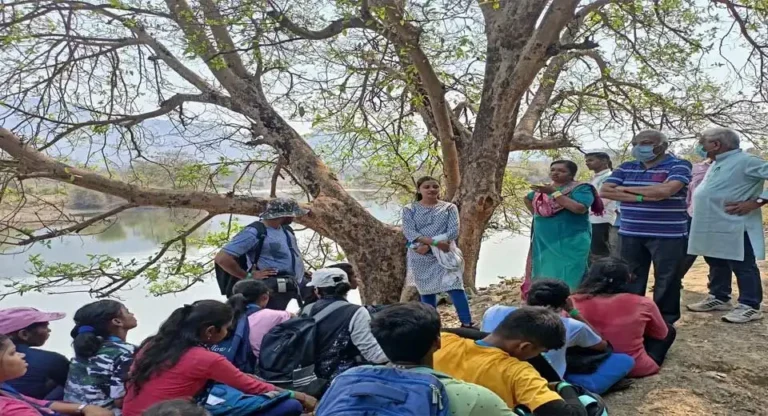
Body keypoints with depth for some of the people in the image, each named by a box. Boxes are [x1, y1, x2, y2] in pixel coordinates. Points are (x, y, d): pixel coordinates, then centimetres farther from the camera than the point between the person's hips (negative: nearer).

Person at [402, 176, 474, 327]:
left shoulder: (449, 208, 4)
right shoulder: (409, 210, 4)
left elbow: (454, 231, -7)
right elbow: (409, 232, -10)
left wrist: (428, 245, -18)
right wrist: (435, 242, -23)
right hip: (421, 259, 1)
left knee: (455, 287, -13)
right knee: (426, 292, 7)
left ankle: (467, 324, -6)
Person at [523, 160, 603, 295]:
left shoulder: (580, 188, -6)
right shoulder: (545, 188, 11)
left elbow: (580, 208, -25)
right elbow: (527, 199, 30)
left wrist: (554, 193, -22)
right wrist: (537, 215, 15)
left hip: (571, 242, -6)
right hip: (543, 241, 6)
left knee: (568, 276, -9)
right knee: (545, 275, 10)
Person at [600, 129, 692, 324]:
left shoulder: (679, 165, -5)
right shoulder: (626, 168, 9)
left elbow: (666, 190, -23)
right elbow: (605, 191, -1)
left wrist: (625, 189, -10)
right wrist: (640, 198, -15)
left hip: (668, 235, -4)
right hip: (631, 234, 5)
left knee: (667, 279, 5)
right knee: (630, 279, 11)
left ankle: (665, 321, 18)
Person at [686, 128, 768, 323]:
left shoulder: (746, 162, -14)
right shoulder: (717, 163, 15)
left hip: (735, 227, -9)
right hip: (712, 226, 9)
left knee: (743, 266, -1)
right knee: (716, 264, 17)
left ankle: (750, 306, 6)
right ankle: (718, 298, 29)